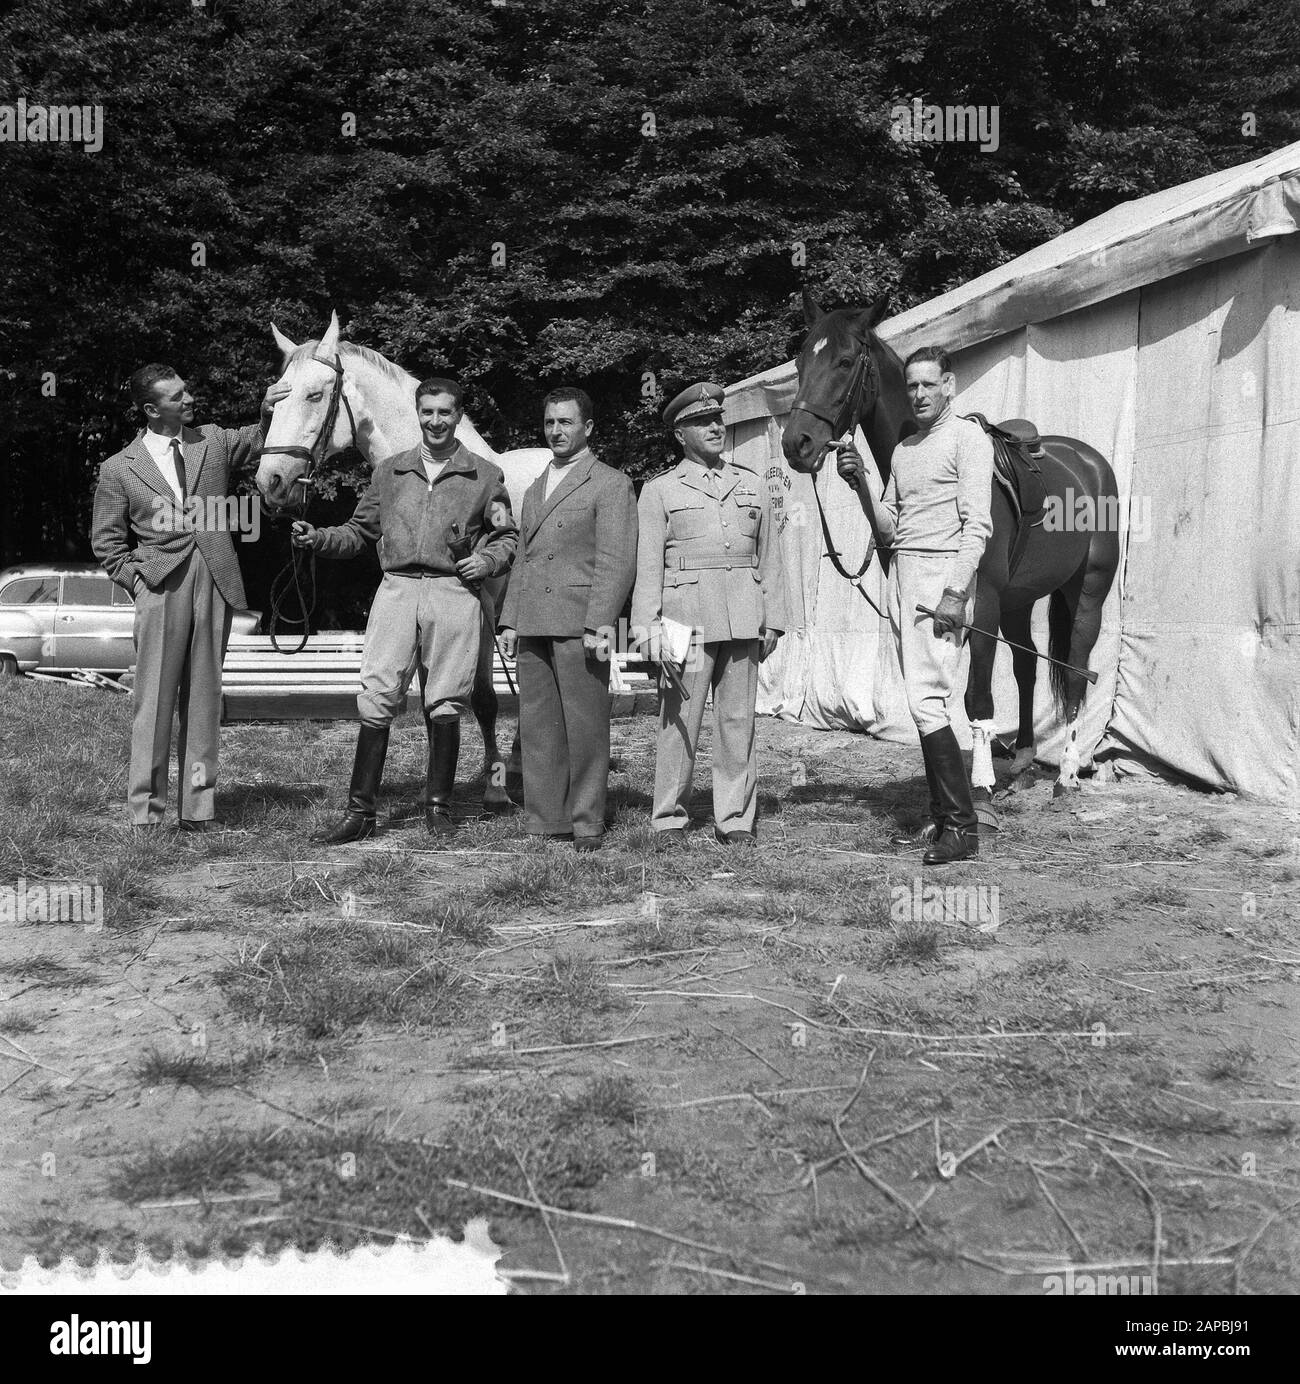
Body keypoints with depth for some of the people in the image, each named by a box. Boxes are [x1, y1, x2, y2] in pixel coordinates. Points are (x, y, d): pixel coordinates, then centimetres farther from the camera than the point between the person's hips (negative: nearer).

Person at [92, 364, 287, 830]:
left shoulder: (213, 440, 13)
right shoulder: (118, 469, 5)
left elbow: (259, 441, 7)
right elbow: (106, 541, 9)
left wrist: (269, 413, -13)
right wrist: (137, 579, -2)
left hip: (215, 584, 3)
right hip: (161, 589, -3)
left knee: (204, 700, 6)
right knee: (155, 701, -5)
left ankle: (197, 810, 12)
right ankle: (146, 814, 0)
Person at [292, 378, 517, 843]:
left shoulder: (485, 475, 8)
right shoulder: (389, 472, 15)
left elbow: (507, 537, 12)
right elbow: (359, 532, 17)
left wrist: (488, 560, -8)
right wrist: (317, 538, 1)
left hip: (454, 593, -1)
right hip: (396, 591, 2)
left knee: (445, 707, 2)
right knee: (376, 701, -4)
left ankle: (438, 806, 16)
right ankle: (360, 811, 1)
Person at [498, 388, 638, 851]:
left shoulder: (611, 484, 1)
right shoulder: (534, 490, 24)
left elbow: (616, 561, -8)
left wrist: (599, 623, -16)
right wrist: (509, 619, 15)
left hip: (579, 624, -7)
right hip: (533, 626, 7)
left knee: (585, 726, -4)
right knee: (538, 727, 6)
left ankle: (587, 824, 3)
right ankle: (547, 821, 12)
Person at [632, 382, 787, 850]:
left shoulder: (752, 486, 18)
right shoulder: (659, 491, 9)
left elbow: (769, 558, 16)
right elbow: (648, 565, 4)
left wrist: (773, 620, 9)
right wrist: (649, 627, -6)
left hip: (743, 618, 3)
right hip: (686, 613, -3)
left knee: (738, 718, 3)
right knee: (678, 718, -5)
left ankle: (736, 818, 10)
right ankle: (669, 819, 2)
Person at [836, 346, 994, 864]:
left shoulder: (967, 437, -3)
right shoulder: (903, 449, 19)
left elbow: (977, 524, -12)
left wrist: (956, 592, -21)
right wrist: (860, 484, 4)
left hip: (940, 576, -8)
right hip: (901, 577, 8)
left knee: (925, 701, -15)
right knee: (923, 702, 9)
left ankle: (962, 826, -11)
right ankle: (944, 815, 16)